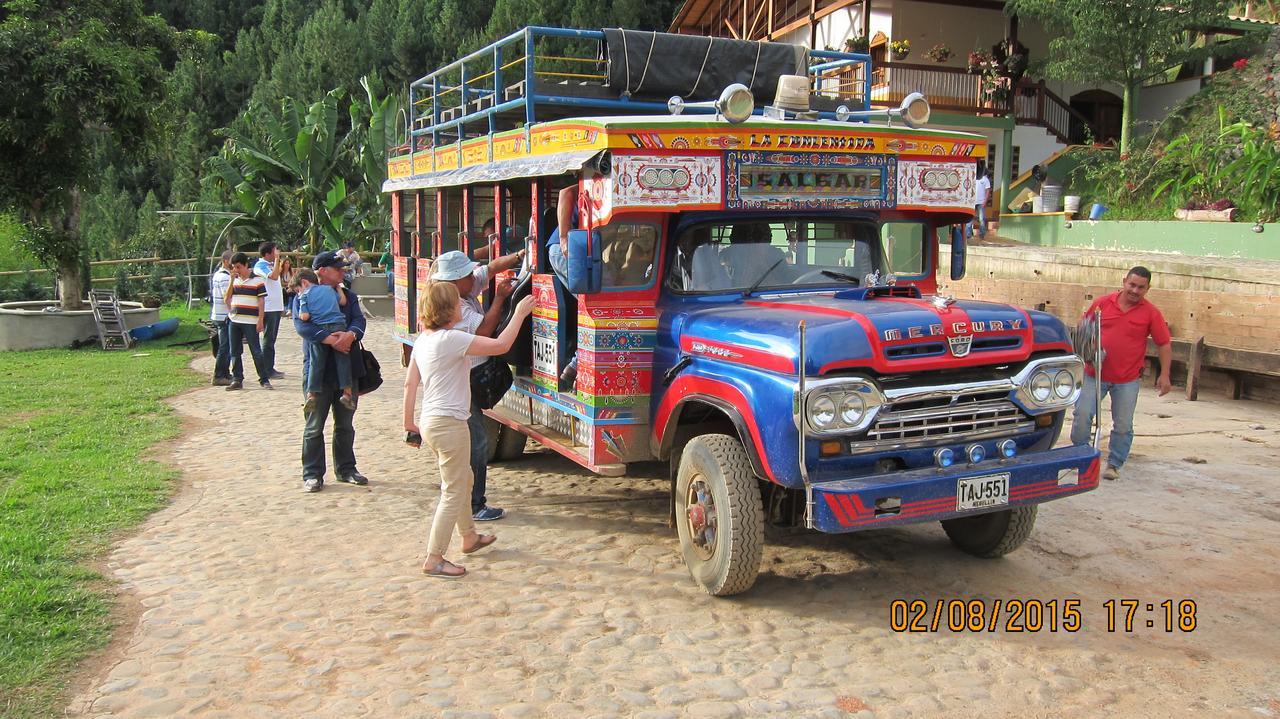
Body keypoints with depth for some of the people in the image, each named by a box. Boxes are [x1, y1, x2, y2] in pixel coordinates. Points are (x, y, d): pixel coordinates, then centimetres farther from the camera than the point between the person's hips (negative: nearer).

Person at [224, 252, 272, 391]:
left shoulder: (257, 280, -3)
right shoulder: (234, 280, 12)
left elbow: (261, 301, -4)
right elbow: (226, 298, 8)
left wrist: (260, 320, -8)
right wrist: (232, 280, 1)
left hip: (250, 322, -5)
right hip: (234, 321, 5)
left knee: (256, 351, -3)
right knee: (235, 352, 8)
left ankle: (264, 379, 3)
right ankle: (237, 379, 15)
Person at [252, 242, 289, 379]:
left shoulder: (271, 264, 15)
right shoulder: (260, 265, -11)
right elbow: (274, 276, -26)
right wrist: (277, 259, -17)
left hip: (276, 306, 9)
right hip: (268, 307, -9)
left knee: (271, 339, 13)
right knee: (268, 339, -5)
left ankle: (271, 368, 19)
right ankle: (268, 370, -1)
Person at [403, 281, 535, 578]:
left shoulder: (423, 339, 8)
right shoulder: (451, 339, -20)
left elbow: (410, 383, 11)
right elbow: (500, 345, -20)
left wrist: (409, 424, 19)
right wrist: (519, 313, -7)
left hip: (431, 421, 10)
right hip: (449, 424, -10)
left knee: (463, 479, 26)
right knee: (453, 492, -1)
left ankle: (470, 537, 42)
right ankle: (434, 559, 3)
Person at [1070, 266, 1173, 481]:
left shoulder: (1151, 313, -2)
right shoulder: (1102, 303, 0)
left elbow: (1164, 344, 1)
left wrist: (1164, 375, -5)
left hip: (1128, 380, 0)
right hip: (1095, 374, 1)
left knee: (1123, 425, 4)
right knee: (1082, 415, -1)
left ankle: (1114, 464, 19)